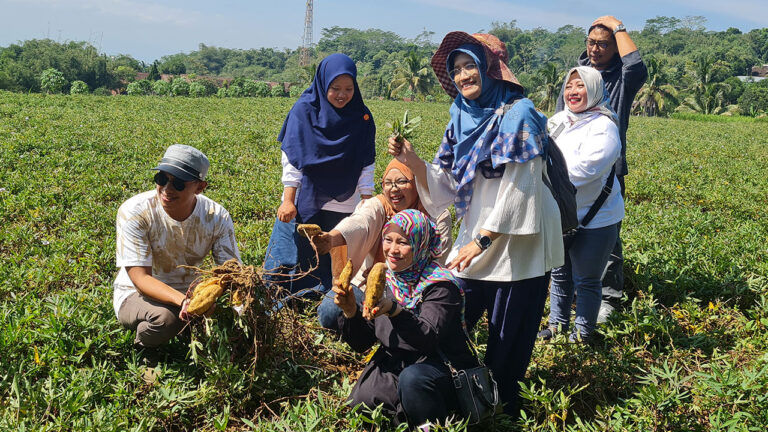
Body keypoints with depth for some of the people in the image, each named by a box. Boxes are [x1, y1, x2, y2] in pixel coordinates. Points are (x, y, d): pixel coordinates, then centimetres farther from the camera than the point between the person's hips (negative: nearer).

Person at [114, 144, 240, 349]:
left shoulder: (217, 217, -14)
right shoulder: (134, 212, -23)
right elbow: (140, 278, -26)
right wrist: (183, 301, -45)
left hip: (190, 292, 3)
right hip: (137, 294, -3)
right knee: (164, 316, -37)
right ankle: (140, 354, -1)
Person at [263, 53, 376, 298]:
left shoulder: (361, 118, 1)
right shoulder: (304, 110, -4)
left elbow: (365, 165, 4)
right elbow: (291, 158, -4)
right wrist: (288, 200, -9)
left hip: (342, 204, 1)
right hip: (304, 199, -1)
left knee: (336, 261, 3)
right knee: (293, 257, 1)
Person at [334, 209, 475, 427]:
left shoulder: (440, 286, -13)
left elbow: (428, 339, -29)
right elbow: (361, 343, 5)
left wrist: (394, 310, -44)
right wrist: (350, 311, -14)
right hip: (390, 367, 6)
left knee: (413, 377, -35)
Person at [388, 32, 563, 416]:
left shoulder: (517, 116, -12)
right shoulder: (463, 120, 8)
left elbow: (516, 191, -17)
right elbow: (446, 186, 5)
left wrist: (481, 241, -19)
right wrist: (411, 161, -10)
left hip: (517, 246, -6)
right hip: (475, 241, 6)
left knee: (507, 341, 7)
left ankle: (504, 411, 26)